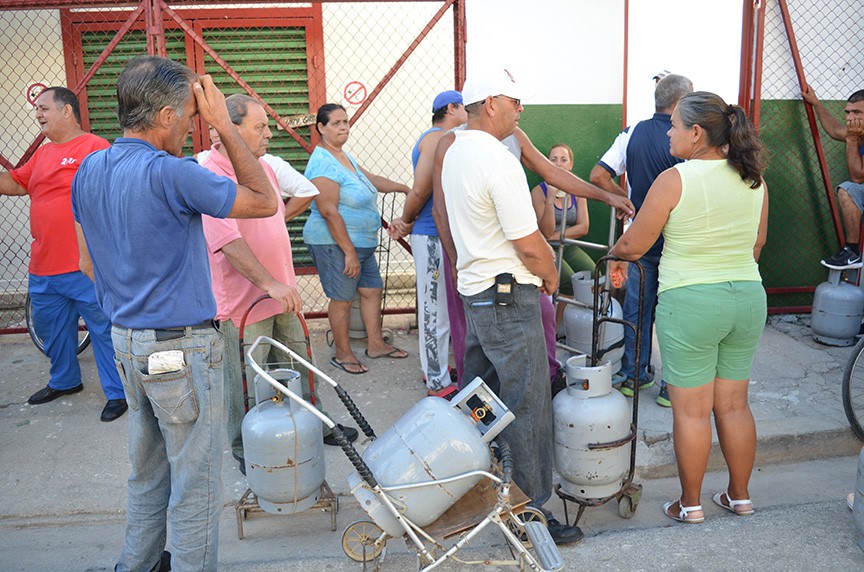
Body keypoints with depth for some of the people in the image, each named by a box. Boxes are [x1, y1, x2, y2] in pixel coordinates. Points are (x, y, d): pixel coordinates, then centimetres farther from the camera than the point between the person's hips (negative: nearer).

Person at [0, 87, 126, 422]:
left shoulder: (95, 147, -10)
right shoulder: (43, 154, 15)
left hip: (87, 268, -9)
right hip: (43, 268, 9)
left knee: (104, 330, -1)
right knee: (51, 328, 22)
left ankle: (118, 392, 11)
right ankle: (64, 381, 41)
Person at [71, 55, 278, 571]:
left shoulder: (88, 172, 6)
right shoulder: (170, 173, -21)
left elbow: (90, 261, 15)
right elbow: (265, 201, -13)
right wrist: (224, 125, -10)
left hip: (126, 339, 9)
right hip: (181, 348, -9)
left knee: (148, 468, 24)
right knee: (196, 481, 6)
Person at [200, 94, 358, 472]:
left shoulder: (264, 166, 9)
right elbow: (228, 242, -27)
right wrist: (270, 284, -31)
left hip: (281, 292, 8)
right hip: (243, 300, -8)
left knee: (297, 367, 21)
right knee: (246, 381, 5)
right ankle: (245, 451, 24)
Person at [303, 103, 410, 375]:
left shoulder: (343, 156, 13)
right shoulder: (323, 163, -19)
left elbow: (370, 178, 28)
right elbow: (329, 212, -24)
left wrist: (404, 188, 26)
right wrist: (349, 252, -24)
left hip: (361, 242, 10)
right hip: (334, 243, -10)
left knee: (372, 290, 14)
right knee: (342, 299, 1)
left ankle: (376, 344, 28)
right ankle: (343, 354, 17)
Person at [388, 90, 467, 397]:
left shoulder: (440, 138, 20)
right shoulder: (437, 137, -12)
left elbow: (421, 191, 13)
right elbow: (421, 190, -19)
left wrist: (406, 220, -2)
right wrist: (407, 220, -3)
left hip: (439, 235, 10)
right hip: (433, 236, -10)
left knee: (437, 306, 18)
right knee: (436, 308, -3)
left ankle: (435, 367, 32)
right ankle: (438, 383, 5)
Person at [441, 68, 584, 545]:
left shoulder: (454, 152, 11)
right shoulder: (498, 161, -20)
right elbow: (529, 243, -20)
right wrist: (550, 275, 0)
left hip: (473, 287, 10)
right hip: (509, 295, -10)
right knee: (527, 404, -2)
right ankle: (532, 510, 7)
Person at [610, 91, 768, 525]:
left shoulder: (674, 180, -15)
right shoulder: (752, 178, 3)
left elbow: (632, 247, -11)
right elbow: (758, 240, 14)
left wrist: (613, 252, 10)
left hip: (690, 304, -6)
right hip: (748, 298, 6)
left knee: (691, 410, 6)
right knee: (733, 404, 17)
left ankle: (690, 504, 20)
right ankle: (740, 496, 31)